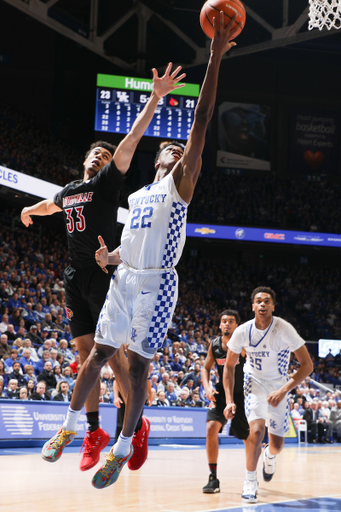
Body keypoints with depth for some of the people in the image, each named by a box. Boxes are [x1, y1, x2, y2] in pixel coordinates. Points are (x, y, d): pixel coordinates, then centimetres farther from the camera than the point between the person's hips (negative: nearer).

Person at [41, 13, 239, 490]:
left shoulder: (180, 184, 0)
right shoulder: (137, 197, 20)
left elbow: (201, 124, -10)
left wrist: (214, 60, -17)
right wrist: (110, 257, 1)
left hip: (156, 283, -6)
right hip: (124, 277, 6)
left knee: (138, 362, -3)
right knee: (99, 352, 10)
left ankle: (123, 448, 7)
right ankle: (69, 427, 23)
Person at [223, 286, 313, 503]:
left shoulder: (284, 329, -26)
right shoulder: (243, 331, -19)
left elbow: (307, 365, -24)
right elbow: (229, 366, -4)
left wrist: (283, 390, -33)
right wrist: (230, 400, -12)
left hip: (279, 384, 0)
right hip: (255, 380, 0)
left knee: (277, 443, 7)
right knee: (257, 430, -24)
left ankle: (270, 456, 46)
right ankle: (250, 481, -5)